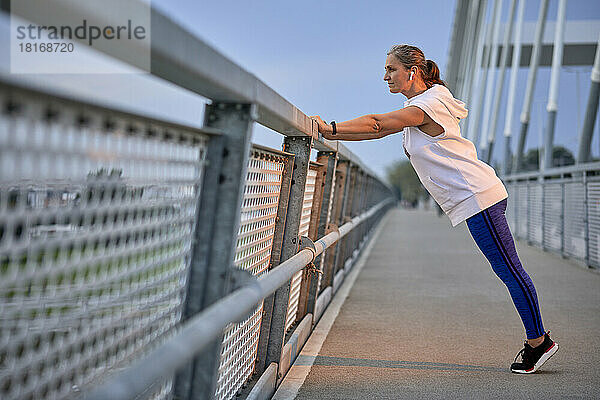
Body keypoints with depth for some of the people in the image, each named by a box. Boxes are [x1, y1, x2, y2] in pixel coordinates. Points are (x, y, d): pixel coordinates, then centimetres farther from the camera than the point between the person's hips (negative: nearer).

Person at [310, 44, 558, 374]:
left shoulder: (427, 105, -13)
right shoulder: (417, 106, 18)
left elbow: (376, 123, -17)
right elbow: (379, 130, 17)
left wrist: (331, 128, -12)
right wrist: (332, 136, 10)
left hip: (477, 195, -10)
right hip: (475, 197, 10)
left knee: (509, 270, -5)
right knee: (507, 270, 11)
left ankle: (538, 341, 4)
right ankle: (537, 340, 17)